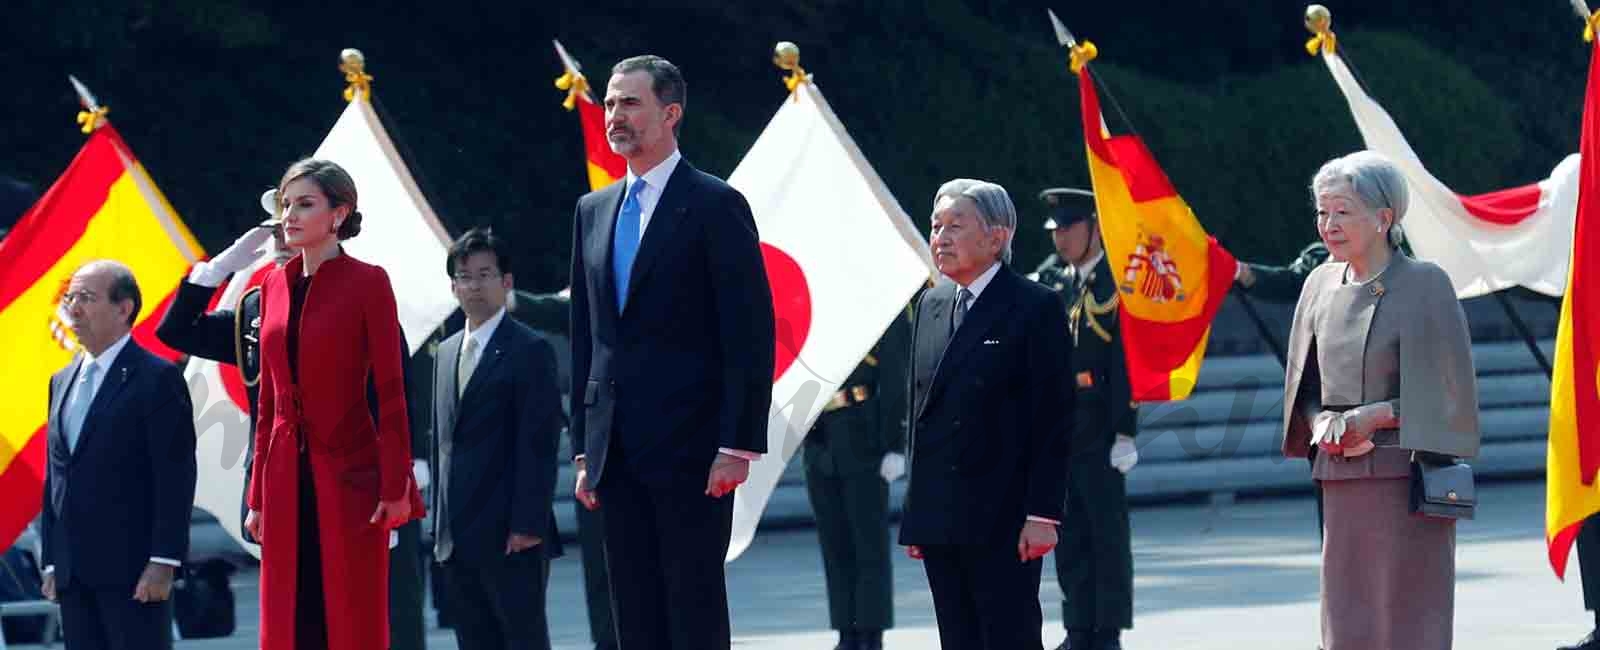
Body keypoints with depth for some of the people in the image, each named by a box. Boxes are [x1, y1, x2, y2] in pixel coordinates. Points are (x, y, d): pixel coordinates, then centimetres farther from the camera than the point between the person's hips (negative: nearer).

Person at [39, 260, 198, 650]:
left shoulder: (157, 379, -6)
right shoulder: (63, 381, 17)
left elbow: (175, 478, -11)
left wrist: (162, 562, -17)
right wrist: (52, 562, 14)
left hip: (132, 570, -7)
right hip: (74, 573, 7)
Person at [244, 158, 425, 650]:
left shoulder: (367, 282, -6)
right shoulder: (275, 285, 11)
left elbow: (390, 391, -8)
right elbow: (269, 398, 14)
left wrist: (395, 486, -13)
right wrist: (258, 494, 12)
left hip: (350, 479, -6)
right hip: (287, 478, 6)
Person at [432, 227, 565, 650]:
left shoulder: (528, 351, -6)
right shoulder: (447, 353, 17)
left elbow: (539, 443, -11)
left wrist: (528, 524, -17)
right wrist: (440, 520, 13)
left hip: (511, 535, -7)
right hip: (457, 535, 7)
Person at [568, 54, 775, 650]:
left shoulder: (715, 206, -4)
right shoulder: (594, 211, 16)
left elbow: (750, 334, -8)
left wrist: (736, 444, -14)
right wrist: (585, 447, 14)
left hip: (689, 446, -6)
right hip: (617, 453, 6)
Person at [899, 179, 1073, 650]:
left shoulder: (1036, 308, -6)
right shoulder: (931, 305, 14)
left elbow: (1054, 420, -9)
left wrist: (1042, 514, -15)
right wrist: (915, 512, 13)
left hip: (1003, 521, -7)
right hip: (939, 519, 7)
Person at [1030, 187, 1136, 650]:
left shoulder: (1117, 282, -6)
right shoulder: (1051, 278, 13)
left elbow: (1128, 363, -10)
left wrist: (1125, 432, -13)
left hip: (1098, 430, -6)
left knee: (1107, 531, 0)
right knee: (1069, 534, 9)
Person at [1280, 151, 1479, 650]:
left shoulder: (1423, 285, -7)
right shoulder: (1323, 286, 10)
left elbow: (1452, 389, -7)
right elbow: (1303, 388, 17)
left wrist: (1376, 416, -15)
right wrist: (1322, 426, -3)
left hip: (1407, 480, -6)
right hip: (1342, 484, 6)